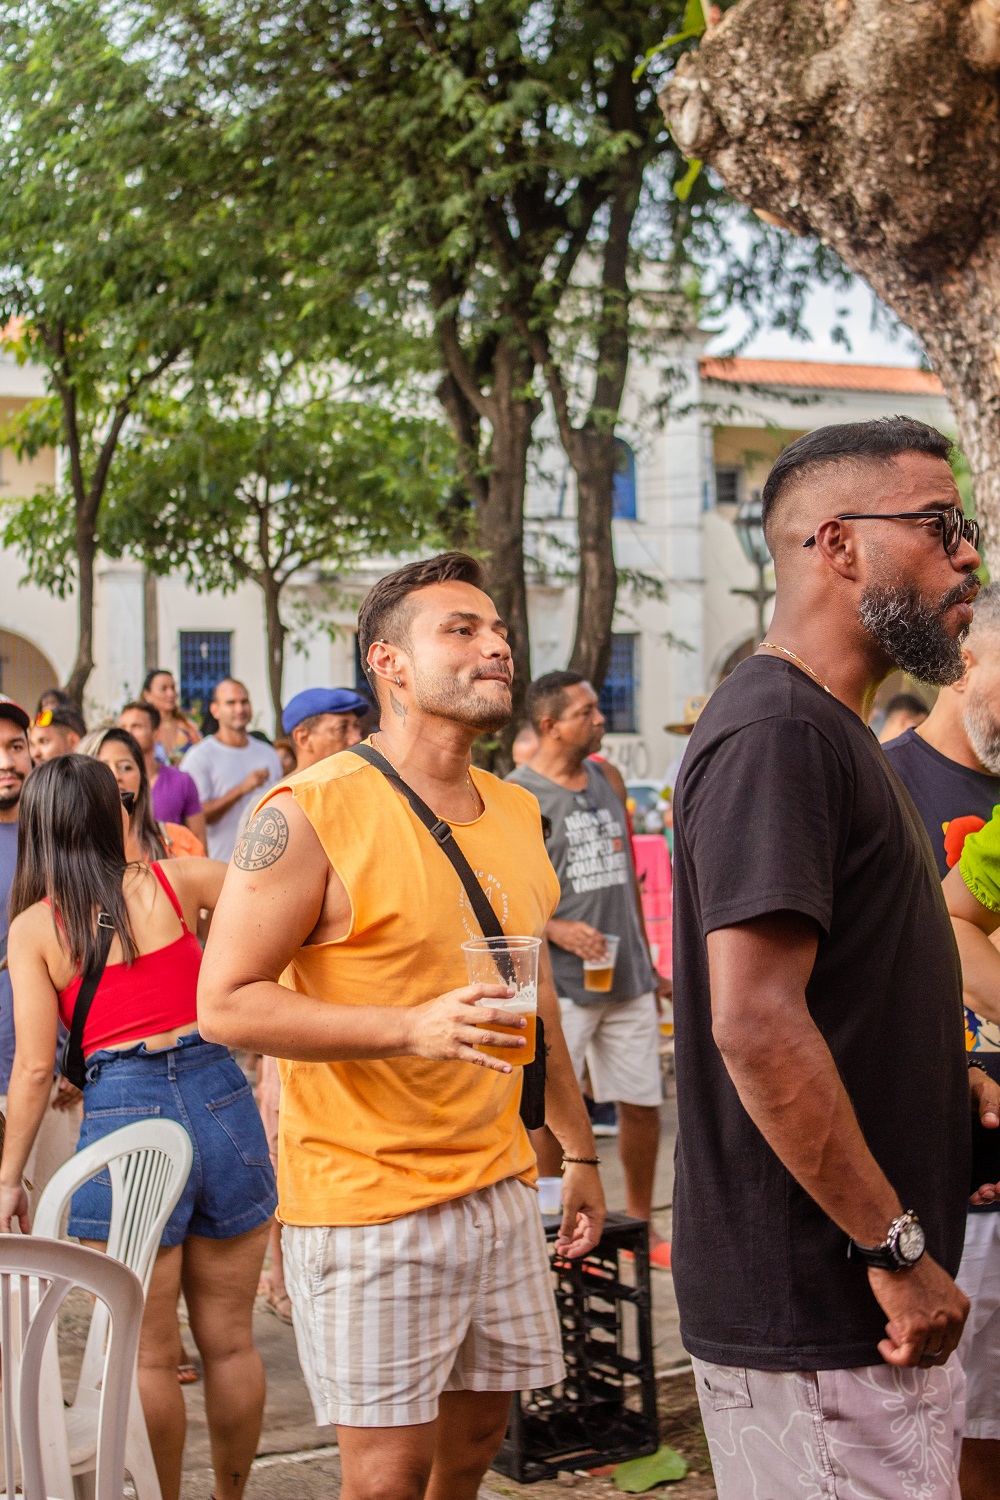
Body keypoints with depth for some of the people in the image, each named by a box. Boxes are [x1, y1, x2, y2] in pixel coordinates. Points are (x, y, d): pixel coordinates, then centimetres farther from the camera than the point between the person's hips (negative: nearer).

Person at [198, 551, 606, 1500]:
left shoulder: (516, 811, 10)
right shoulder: (311, 812, -13)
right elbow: (225, 1002, -15)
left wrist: (578, 1149, 20)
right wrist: (414, 1027, -25)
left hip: (498, 1189, 7)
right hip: (368, 1200, -6)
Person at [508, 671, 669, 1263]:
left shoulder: (607, 779, 11)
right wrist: (558, 930, -22)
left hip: (628, 978, 6)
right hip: (560, 983, -6)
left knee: (643, 1101, 9)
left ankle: (641, 1222, 25)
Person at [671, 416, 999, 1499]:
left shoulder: (826, 730, 16)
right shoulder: (775, 731, -17)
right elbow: (756, 1023, -26)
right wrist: (899, 1251, -21)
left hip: (850, 1296, 10)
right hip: (817, 1319, -10)